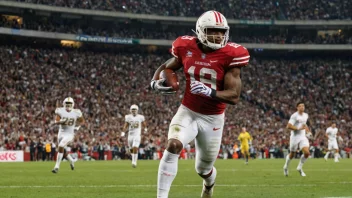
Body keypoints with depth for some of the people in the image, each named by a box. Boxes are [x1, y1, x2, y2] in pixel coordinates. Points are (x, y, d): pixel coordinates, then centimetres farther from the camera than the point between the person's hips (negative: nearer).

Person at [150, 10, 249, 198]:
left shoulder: (230, 55, -17)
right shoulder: (187, 48, -8)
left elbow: (234, 96, -20)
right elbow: (166, 67, 12)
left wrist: (208, 91, -37)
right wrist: (155, 82, -10)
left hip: (213, 119, -1)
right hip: (187, 113, 1)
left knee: (203, 169, 15)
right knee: (173, 146, -29)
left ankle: (210, 181, 55)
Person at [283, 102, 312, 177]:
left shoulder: (305, 115, 9)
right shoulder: (294, 116, -14)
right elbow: (288, 126, -20)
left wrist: (308, 131, 14)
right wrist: (298, 128, -25)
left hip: (303, 137, 5)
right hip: (295, 137, -5)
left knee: (307, 153, -13)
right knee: (292, 154, 7)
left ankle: (300, 168, 6)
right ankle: (286, 167, 34)